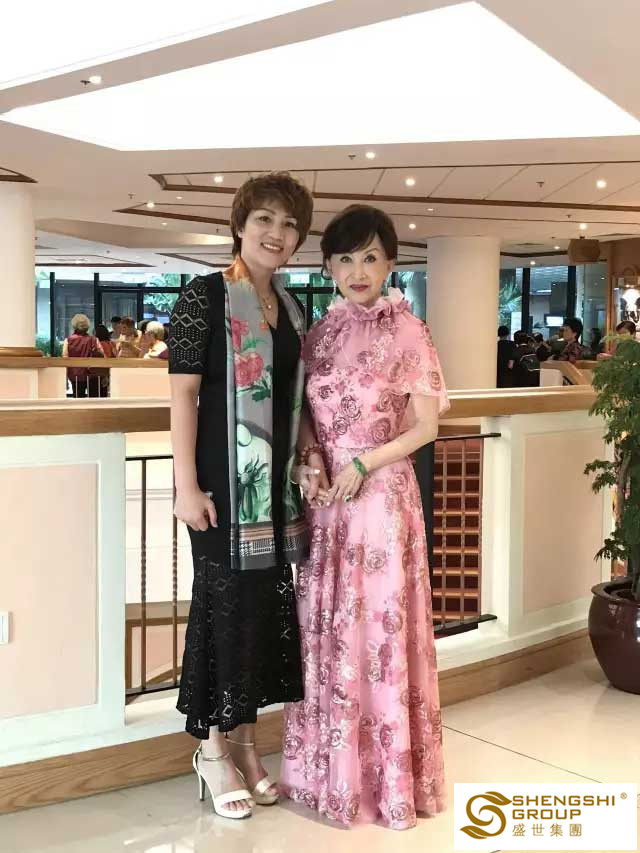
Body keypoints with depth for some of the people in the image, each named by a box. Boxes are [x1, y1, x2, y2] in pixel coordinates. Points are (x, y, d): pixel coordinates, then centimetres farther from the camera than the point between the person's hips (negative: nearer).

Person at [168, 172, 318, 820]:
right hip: (224, 480, -6)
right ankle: (213, 748, 18)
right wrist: (187, 484, -17)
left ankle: (244, 739, 27)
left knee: (266, 602, 11)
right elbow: (182, 391, -12)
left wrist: (309, 458, 8)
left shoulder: (291, 309, 13)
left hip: (277, 481, 7)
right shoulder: (205, 295, -7)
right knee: (226, 601, 0)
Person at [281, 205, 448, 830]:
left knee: (378, 626, 1)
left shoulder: (406, 332, -6)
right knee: (325, 627, 10)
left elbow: (425, 427, -5)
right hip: (323, 498, 5)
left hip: (380, 496, -5)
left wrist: (364, 463, -15)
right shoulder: (320, 332, 9)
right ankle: (331, 766, 26)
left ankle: (385, 776, 17)